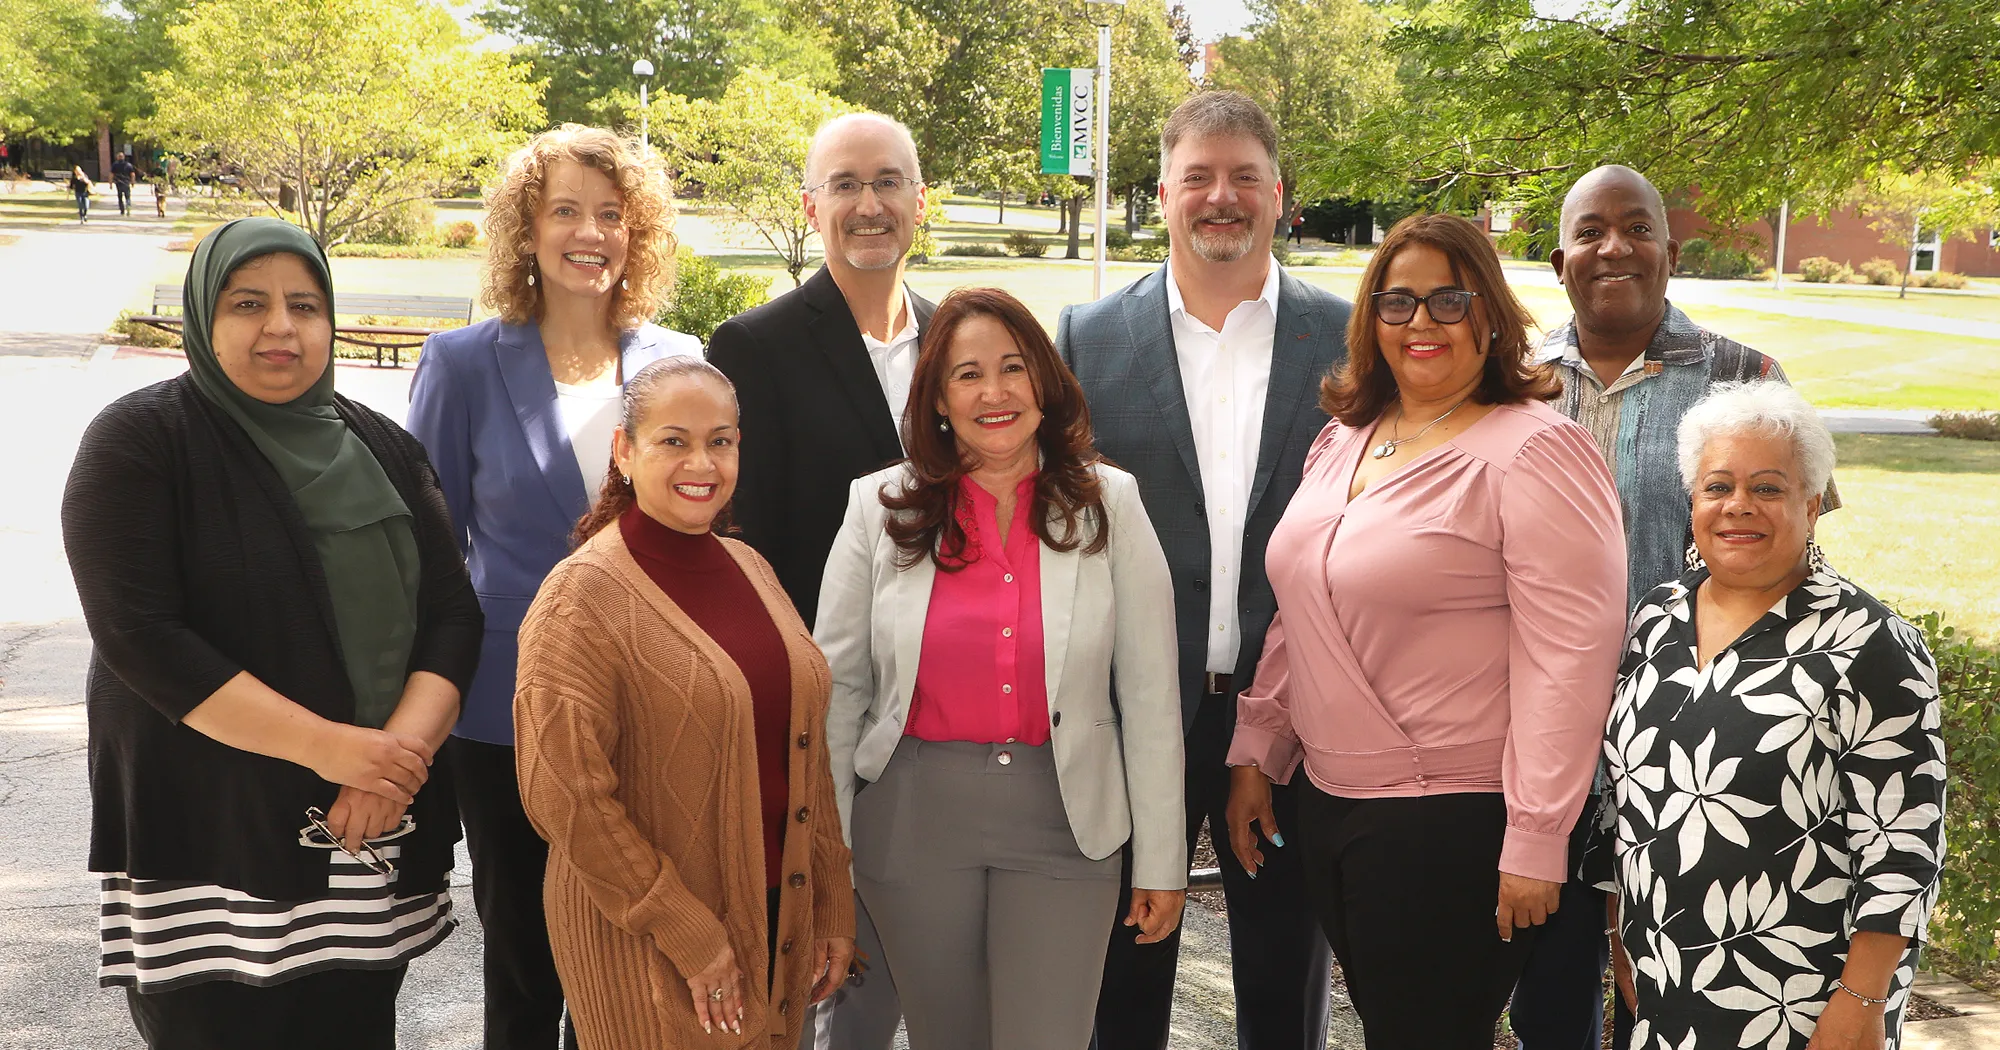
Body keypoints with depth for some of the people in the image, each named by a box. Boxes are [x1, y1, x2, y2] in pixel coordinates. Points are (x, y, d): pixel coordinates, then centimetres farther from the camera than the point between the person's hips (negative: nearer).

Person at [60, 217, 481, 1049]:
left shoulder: (382, 448, 10)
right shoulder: (138, 443, -5)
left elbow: (451, 614, 4)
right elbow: (140, 636, -15)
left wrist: (401, 752, -14)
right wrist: (328, 746, -19)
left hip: (374, 839, 4)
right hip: (206, 843, -4)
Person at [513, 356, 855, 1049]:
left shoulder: (751, 570, 7)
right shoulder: (585, 594, -13)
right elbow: (564, 795, -18)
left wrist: (833, 905, 8)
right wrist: (689, 935, -17)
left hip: (781, 919, 6)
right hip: (648, 941, -6)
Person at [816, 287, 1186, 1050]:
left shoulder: (1108, 504, -1)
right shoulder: (882, 508, 1)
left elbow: (1150, 694, 1)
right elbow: (838, 686, 3)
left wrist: (1161, 861, 0)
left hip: (1062, 823, -1)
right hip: (913, 822, 1)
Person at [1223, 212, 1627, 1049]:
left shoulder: (1536, 453, -13)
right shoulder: (1342, 441, 11)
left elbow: (1569, 658, -17)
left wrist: (1534, 844, -19)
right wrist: (1256, 755, 14)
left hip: (1455, 823, -7)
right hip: (1328, 805, 7)